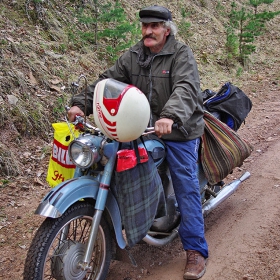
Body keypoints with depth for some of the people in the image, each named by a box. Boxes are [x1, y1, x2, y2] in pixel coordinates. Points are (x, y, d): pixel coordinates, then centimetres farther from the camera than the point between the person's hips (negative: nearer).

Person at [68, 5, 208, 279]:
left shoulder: (181, 54, -10)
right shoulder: (132, 56, 7)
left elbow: (186, 87, -27)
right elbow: (108, 80, 3)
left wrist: (170, 116, -45)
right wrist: (81, 103, -13)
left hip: (178, 132, -5)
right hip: (142, 130, 6)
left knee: (186, 188, -5)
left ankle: (196, 250, 2)